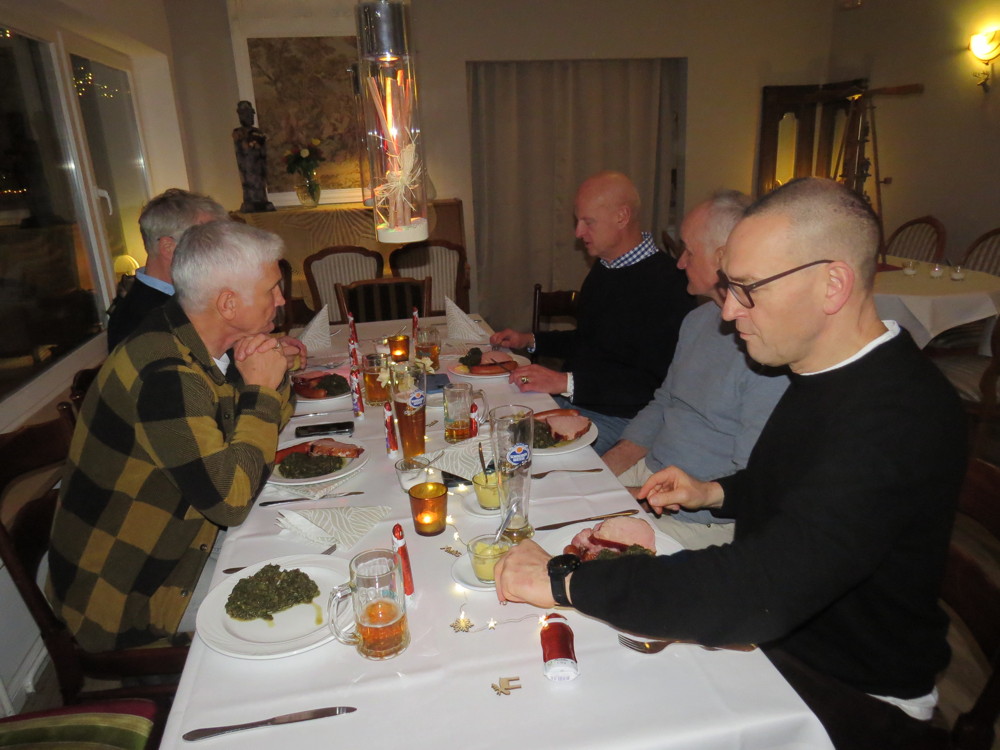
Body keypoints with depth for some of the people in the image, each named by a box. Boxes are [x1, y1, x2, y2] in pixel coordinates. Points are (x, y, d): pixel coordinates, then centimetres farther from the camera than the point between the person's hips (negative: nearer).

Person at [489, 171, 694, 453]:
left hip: (617, 417, -9)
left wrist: (566, 382, -25)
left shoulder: (665, 283, -18)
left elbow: (653, 382, -23)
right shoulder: (603, 269, 13)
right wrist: (530, 340, 16)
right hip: (569, 399, 9)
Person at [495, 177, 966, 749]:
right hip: (777, 625, 8)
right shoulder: (834, 370, 0)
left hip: (853, 698, -7)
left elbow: (760, 593, -39)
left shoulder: (898, 418, -32)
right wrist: (717, 493, 2)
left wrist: (565, 581, -33)